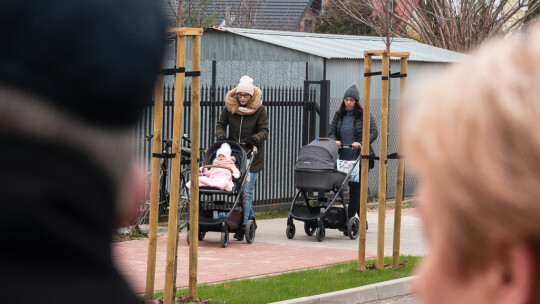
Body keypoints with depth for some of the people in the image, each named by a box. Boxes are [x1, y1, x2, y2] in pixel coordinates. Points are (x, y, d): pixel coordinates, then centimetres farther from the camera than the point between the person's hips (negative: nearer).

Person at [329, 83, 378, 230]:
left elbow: (374, 132, -7)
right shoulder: (338, 115, 11)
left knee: (355, 189, -11)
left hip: (361, 158, -5)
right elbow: (332, 132, 12)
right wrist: (335, 141, -11)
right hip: (345, 158, 5)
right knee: (353, 189, 11)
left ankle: (348, 222, -12)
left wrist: (362, 144, -21)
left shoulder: (364, 115, -3)